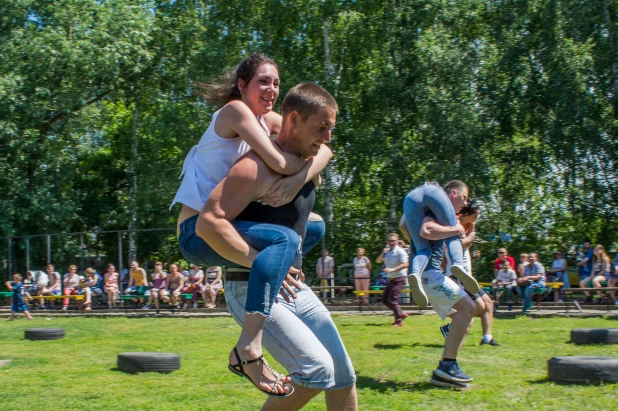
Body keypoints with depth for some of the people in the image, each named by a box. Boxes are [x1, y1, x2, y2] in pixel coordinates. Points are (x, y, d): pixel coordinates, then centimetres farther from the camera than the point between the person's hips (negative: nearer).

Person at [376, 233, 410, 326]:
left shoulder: (400, 251, -13)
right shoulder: (387, 251, 11)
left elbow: (405, 264, -24)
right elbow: (378, 261, 12)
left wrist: (392, 270, -33)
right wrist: (382, 254, -8)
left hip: (399, 279, -9)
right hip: (391, 279, 9)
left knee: (392, 299, -13)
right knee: (384, 299, 10)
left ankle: (399, 321, -7)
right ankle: (401, 314, 20)